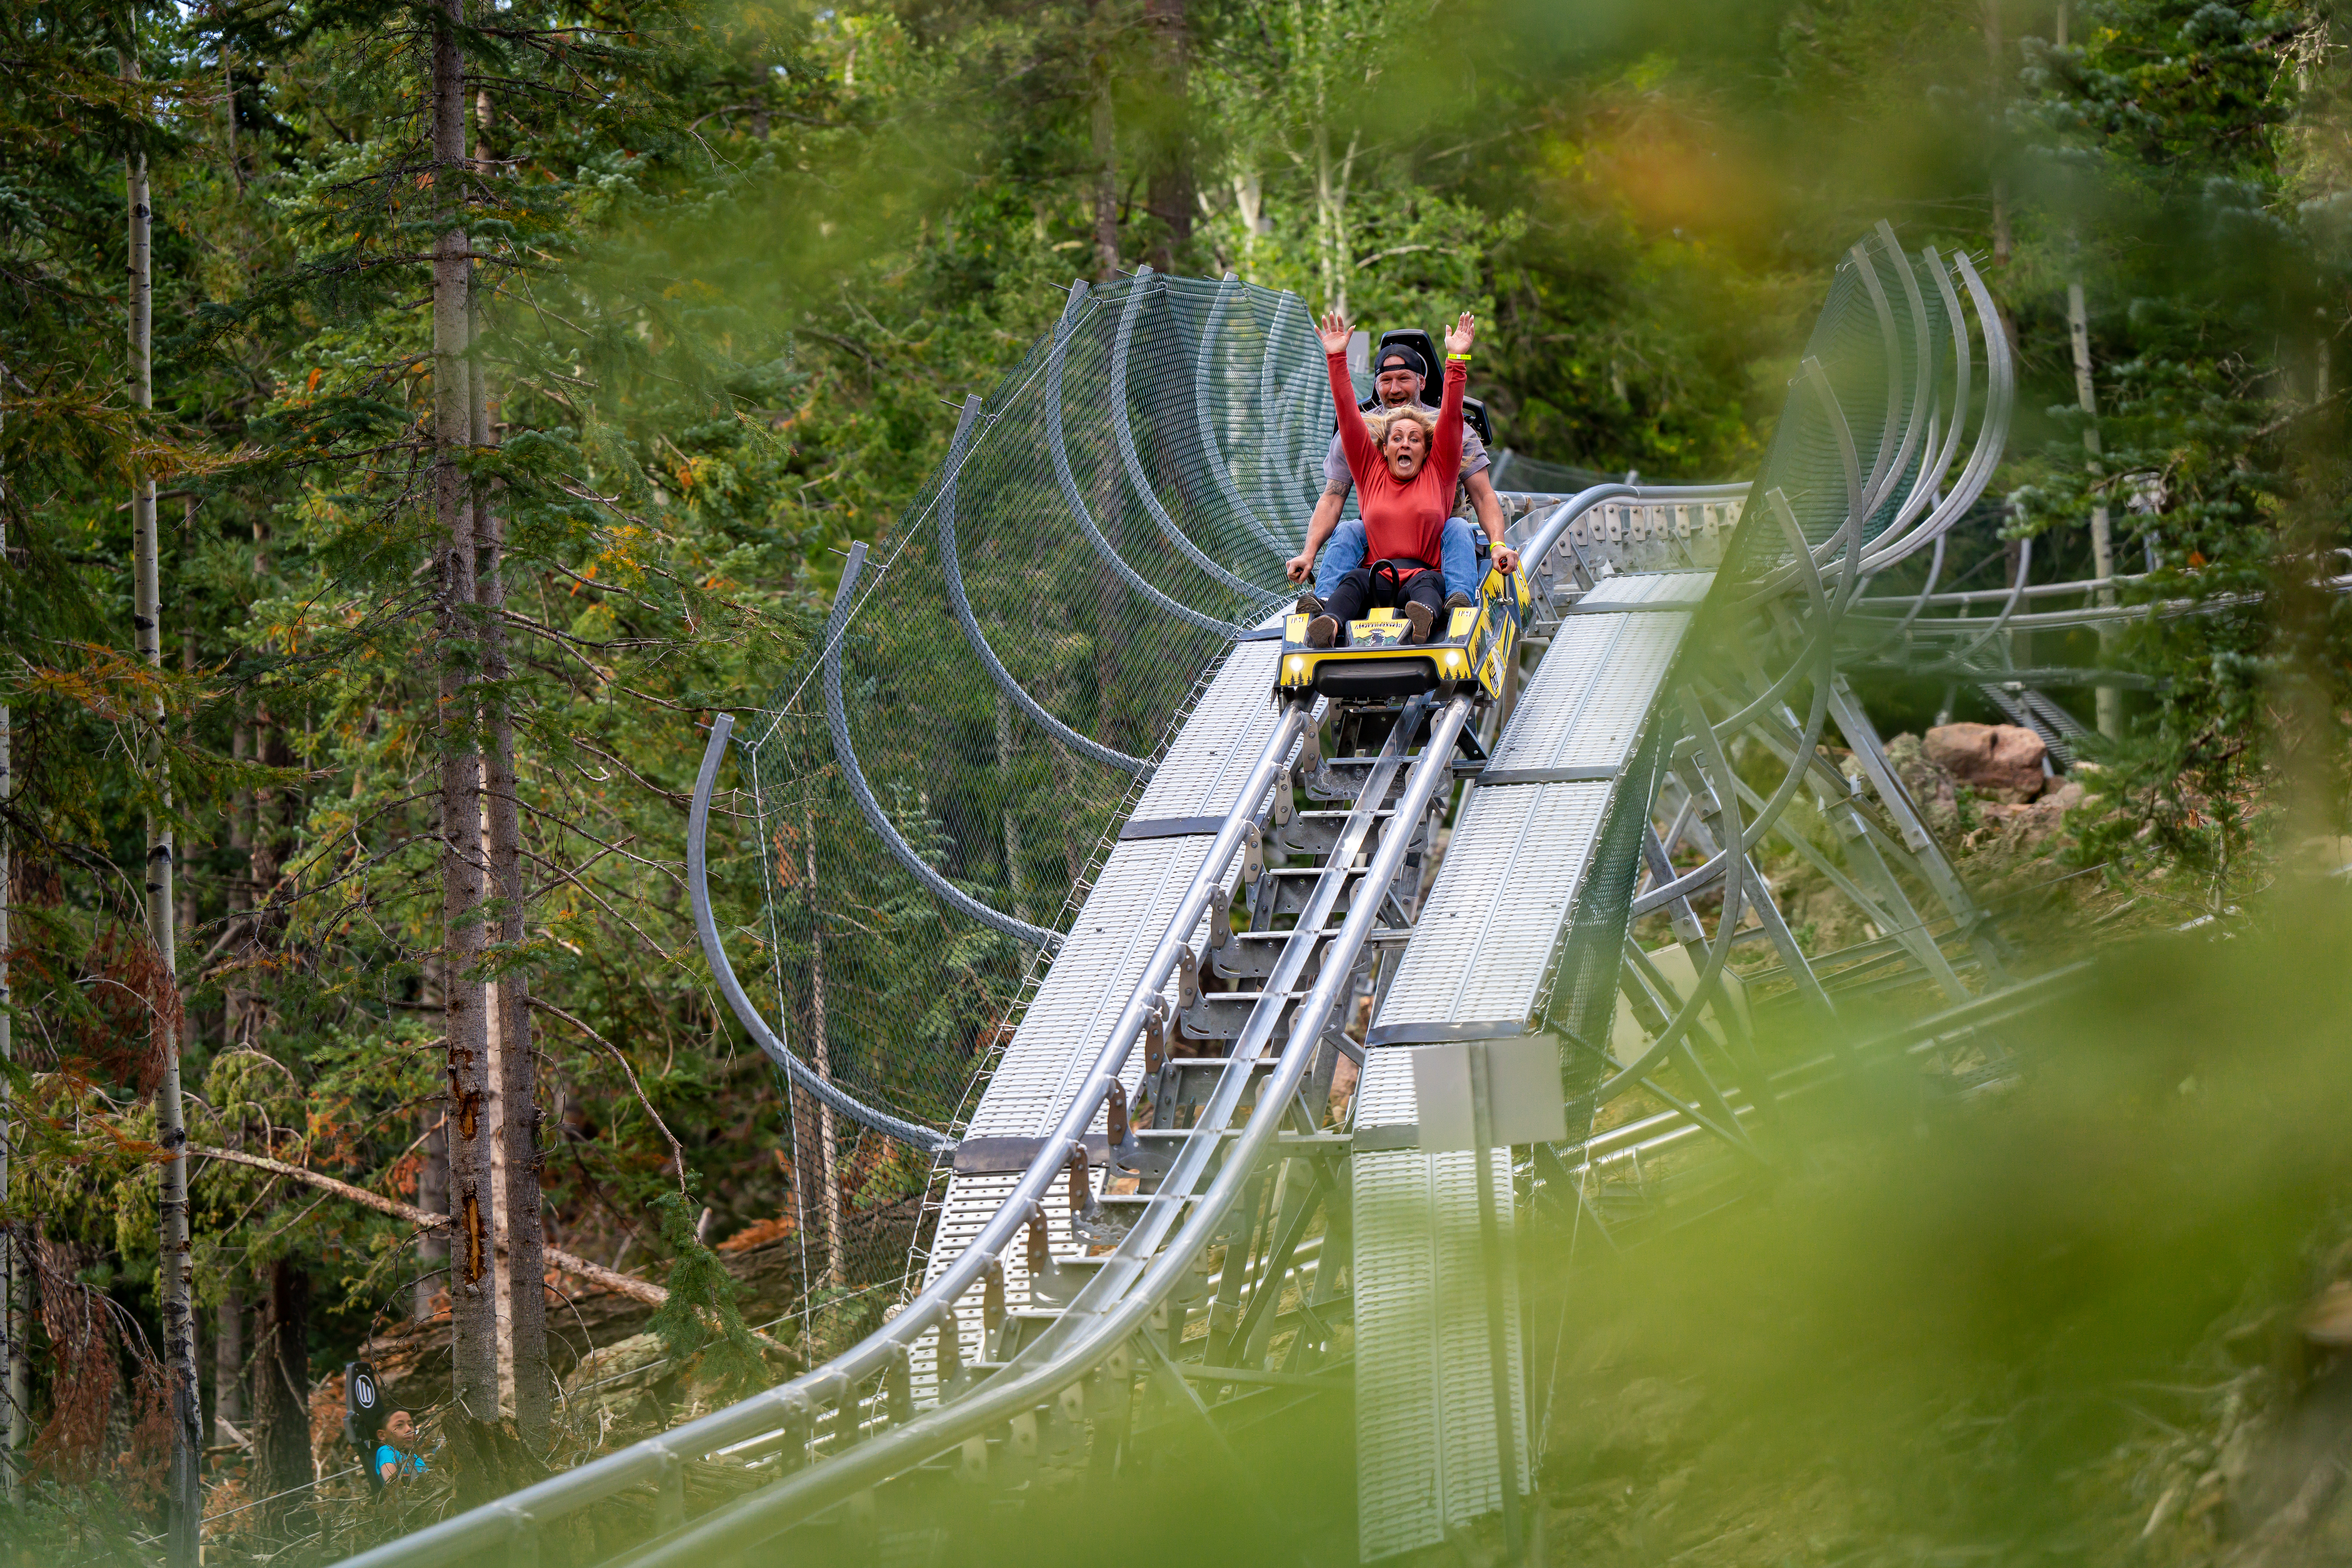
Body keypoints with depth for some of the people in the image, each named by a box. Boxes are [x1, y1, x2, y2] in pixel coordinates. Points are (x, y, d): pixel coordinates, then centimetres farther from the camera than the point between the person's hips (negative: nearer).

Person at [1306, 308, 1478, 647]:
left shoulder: (1438, 473, 19)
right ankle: (1328, 624, -65)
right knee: (1355, 580, -34)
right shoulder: (1371, 472, 20)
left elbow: (1451, 416, 11)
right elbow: (1347, 415, 16)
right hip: (1379, 578, 0)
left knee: (1428, 583, -37)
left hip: (1426, 575, 0)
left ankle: (1423, 619, -71)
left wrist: (1457, 359, 3)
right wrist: (1336, 358, 11)